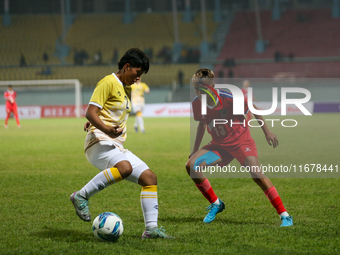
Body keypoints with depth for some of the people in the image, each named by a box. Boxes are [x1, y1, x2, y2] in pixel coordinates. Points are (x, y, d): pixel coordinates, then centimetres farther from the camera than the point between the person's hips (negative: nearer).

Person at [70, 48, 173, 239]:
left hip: (117, 147, 10)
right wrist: (107, 129, -33)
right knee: (125, 168, -37)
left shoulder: (126, 89, 23)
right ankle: (81, 196, -26)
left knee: (150, 178, 0)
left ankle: (151, 229, -1)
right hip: (100, 143, -10)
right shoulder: (108, 83, -6)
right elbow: (91, 112, -16)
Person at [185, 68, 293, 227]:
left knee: (256, 174, -27)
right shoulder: (197, 104, -10)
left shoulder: (228, 99, -24)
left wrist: (267, 132, -2)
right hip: (219, 145, 5)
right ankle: (215, 204, 4)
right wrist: (195, 150, 16)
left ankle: (284, 215, -18)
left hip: (241, 141, -5)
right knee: (191, 165, -15)